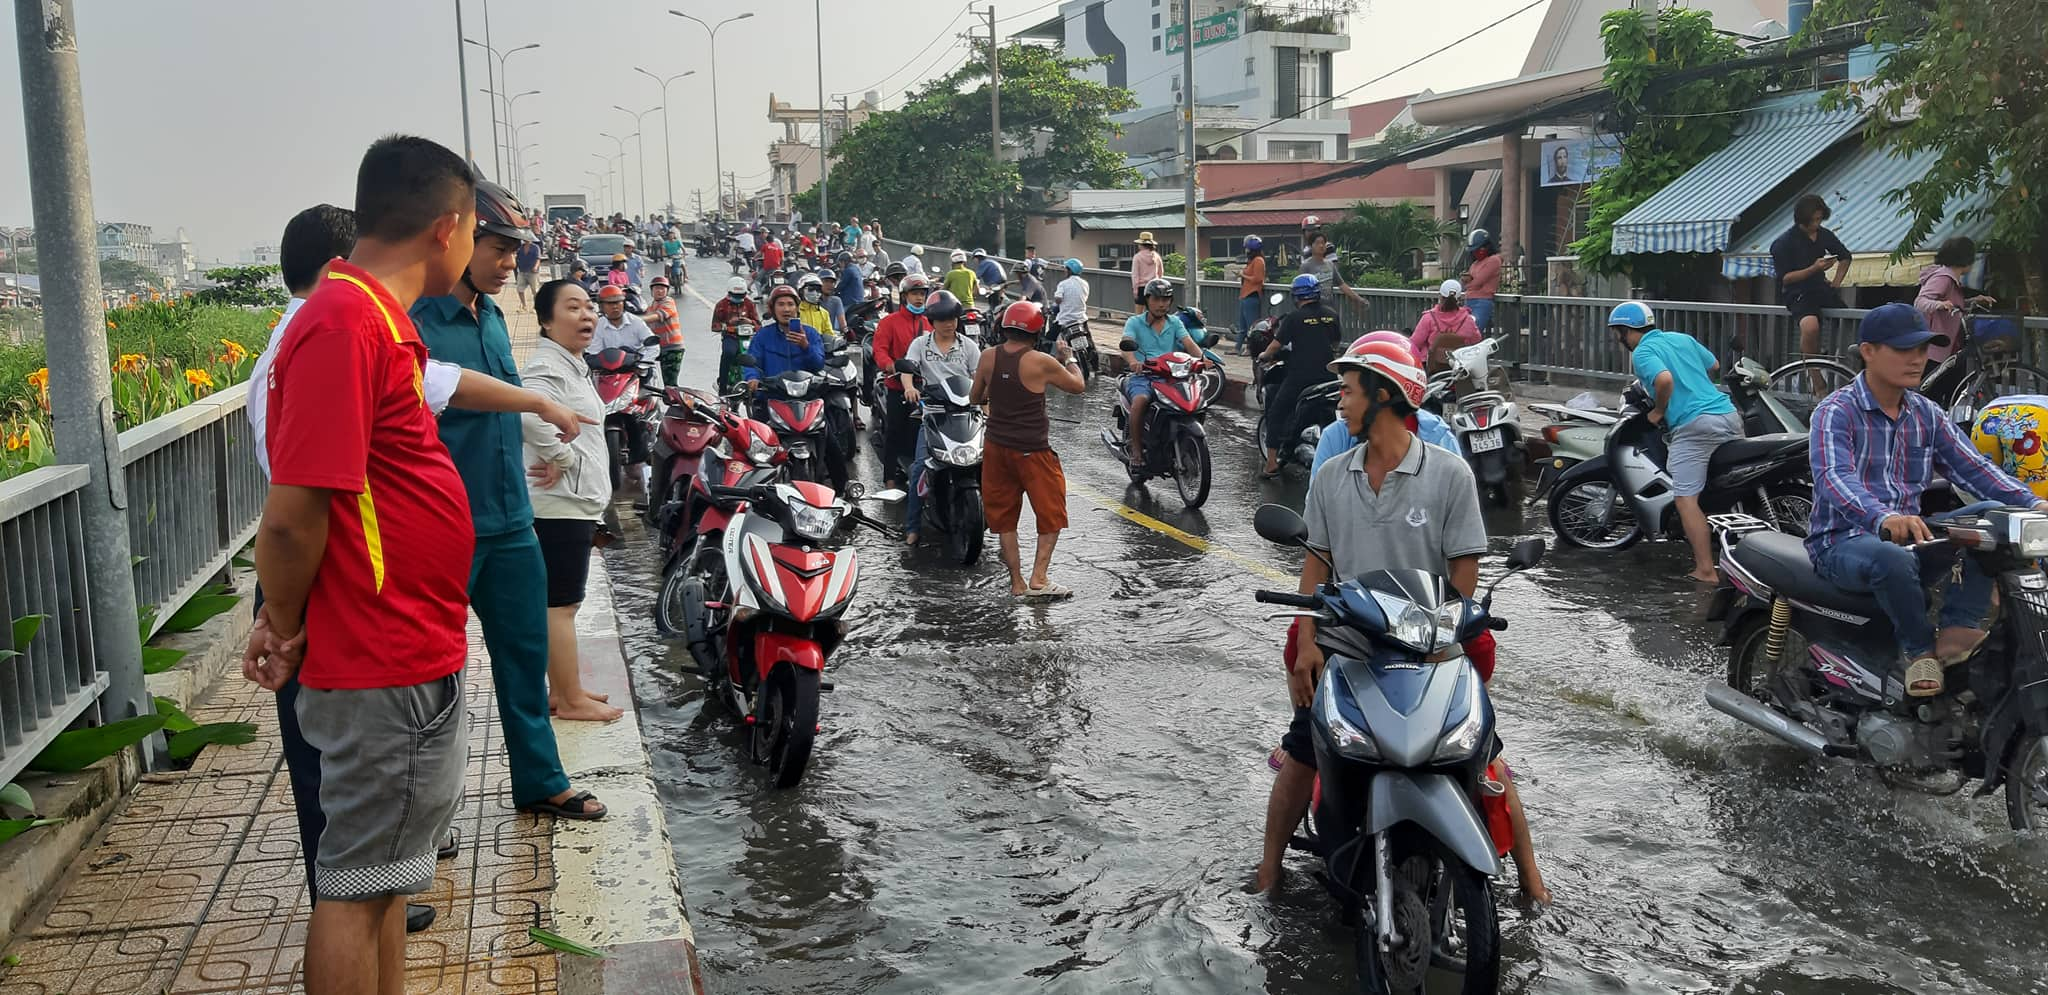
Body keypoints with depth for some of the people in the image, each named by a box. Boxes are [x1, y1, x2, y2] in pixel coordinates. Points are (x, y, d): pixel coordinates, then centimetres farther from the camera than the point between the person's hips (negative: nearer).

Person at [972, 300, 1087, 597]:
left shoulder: (988, 357, -1)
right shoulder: (1041, 363, -13)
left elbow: (976, 398, 12)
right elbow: (1078, 386, 1)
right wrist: (1068, 357, 16)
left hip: (996, 447, 5)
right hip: (1032, 450, -5)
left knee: (1004, 516, 13)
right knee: (1051, 515, 8)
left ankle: (1017, 582, 14)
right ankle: (1038, 578, 0)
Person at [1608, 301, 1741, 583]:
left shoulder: (1642, 352, -3)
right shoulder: (1683, 338, 19)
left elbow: (1664, 379, -22)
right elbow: (1714, 365, 32)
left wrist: (1659, 412, -5)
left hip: (1694, 425, -8)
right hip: (1729, 415, 8)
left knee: (1686, 499, -4)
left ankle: (1706, 570, -7)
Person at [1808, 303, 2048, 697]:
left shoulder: (1927, 414, 13)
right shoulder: (1835, 412, -10)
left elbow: (1973, 467, 5)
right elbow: (1834, 479, -27)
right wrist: (1884, 519, -46)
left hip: (1911, 535, 6)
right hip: (1844, 541, -6)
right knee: (1893, 560, -39)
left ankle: (1957, 630, -23)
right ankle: (1919, 648, -14)